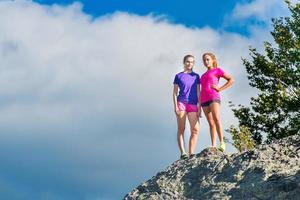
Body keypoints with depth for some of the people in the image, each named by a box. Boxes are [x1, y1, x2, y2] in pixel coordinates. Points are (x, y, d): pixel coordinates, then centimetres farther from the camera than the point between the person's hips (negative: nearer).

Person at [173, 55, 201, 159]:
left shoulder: (196, 76, 17)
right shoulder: (178, 76, 11)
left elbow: (198, 92, 14)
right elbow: (175, 92, 8)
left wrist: (199, 107, 5)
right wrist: (175, 106, -4)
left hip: (193, 105, 2)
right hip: (181, 104, -2)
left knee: (195, 129, -10)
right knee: (181, 129, -6)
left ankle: (191, 153, -7)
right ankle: (182, 152, -8)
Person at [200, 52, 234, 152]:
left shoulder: (217, 70, 10)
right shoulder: (203, 75, 28)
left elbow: (231, 80, 3)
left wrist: (220, 88, -4)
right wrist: (199, 104, 14)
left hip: (214, 97, -6)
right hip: (204, 100, 6)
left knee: (216, 119, -24)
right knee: (211, 123, 0)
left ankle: (222, 143, -29)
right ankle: (213, 146, -7)